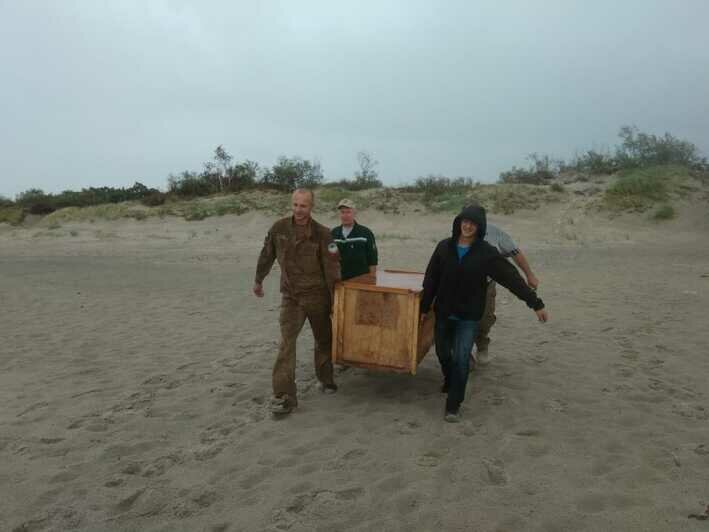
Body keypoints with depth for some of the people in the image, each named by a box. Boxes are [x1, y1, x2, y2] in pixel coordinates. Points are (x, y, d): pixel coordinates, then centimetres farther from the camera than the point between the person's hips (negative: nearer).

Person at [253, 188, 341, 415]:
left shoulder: (322, 233, -12)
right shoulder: (279, 228, -5)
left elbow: (332, 267, -11)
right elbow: (266, 256, 10)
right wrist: (258, 280, 21)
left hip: (318, 295, 0)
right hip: (291, 296, 1)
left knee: (324, 340, 13)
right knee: (286, 343, -10)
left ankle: (325, 379, 37)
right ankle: (284, 396, -7)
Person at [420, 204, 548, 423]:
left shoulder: (487, 253, -10)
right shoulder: (444, 247, -4)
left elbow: (512, 277, -10)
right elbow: (431, 279, 1)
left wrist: (535, 303, -11)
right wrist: (424, 307, 3)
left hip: (469, 317, -3)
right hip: (443, 313, 3)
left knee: (461, 359, -7)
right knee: (443, 353, 17)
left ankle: (453, 405, 8)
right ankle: (449, 381, 49)